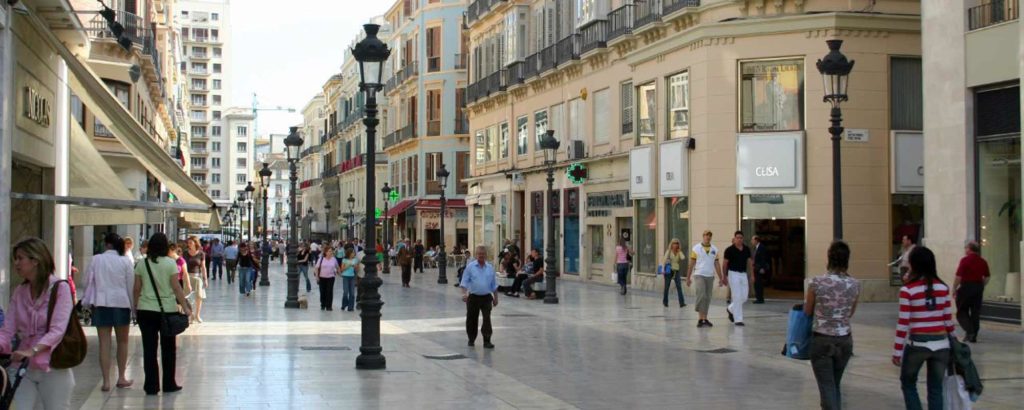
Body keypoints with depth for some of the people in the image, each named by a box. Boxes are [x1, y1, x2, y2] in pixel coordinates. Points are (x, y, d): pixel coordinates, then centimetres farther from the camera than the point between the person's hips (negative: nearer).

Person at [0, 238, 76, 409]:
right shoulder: (19, 292, 9)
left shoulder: (60, 288, -8)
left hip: (53, 369, -5)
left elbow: (57, 330, -17)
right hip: (25, 368, 5)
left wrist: (32, 351, -31)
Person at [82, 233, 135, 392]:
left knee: (104, 343, 2)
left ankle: (106, 381, -1)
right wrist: (133, 305, 4)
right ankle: (121, 378, 19)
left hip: (101, 303, 0)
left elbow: (88, 281, 3)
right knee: (122, 341, 15)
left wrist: (88, 302, 13)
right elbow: (131, 285, -3)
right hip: (121, 303, 0)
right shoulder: (126, 261, -3)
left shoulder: (96, 260, 0)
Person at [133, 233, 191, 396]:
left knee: (149, 348, 6)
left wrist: (135, 306, 14)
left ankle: (151, 386, 7)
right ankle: (169, 384, 15)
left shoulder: (142, 264, 0)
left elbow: (137, 288, 2)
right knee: (168, 348, 11)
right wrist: (185, 307, -4)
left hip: (145, 310, 2)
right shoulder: (170, 263, -7)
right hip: (166, 310, -2)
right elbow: (176, 287, -8)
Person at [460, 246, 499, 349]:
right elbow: (464, 281, -4)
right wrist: (464, 293, -17)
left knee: (487, 319, -8)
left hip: (486, 297, 1)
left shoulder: (490, 267, 6)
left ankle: (487, 341, -7)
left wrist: (495, 297, 12)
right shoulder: (470, 266, -1)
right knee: (472, 319, 9)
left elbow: (494, 284, 12)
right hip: (473, 297, -1)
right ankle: (471, 339, 25)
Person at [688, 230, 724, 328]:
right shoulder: (696, 248, 1)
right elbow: (691, 264, 3)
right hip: (699, 275, -4)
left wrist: (721, 278, 8)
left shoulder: (714, 250, 9)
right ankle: (701, 318, -16)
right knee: (701, 295, -17)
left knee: (707, 298, 5)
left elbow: (717, 265, 12)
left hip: (710, 276, 4)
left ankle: (705, 319, 13)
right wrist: (688, 278, 1)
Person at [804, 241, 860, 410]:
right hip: (844, 341, 4)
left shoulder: (817, 282, -13)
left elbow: (807, 312, 0)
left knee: (827, 387, 1)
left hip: (822, 341, -4)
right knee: (835, 385, 21)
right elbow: (850, 313, 10)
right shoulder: (855, 284, -4)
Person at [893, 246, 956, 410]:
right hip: (940, 344, 3)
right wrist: (951, 341, 19)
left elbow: (903, 324, -10)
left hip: (917, 344, -3)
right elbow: (948, 319, 6)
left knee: (908, 384, 17)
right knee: (936, 389, 11)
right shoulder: (943, 288, 2)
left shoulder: (908, 290, -10)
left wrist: (897, 351, -4)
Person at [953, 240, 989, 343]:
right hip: (978, 287, 6)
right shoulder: (982, 261, 7)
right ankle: (973, 336, 11)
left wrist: (954, 289, -6)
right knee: (975, 312, 10)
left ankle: (969, 331, -13)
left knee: (962, 311, 5)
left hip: (966, 286, -6)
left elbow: (958, 276, -15)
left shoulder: (965, 260, -12)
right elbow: (987, 277, 12)